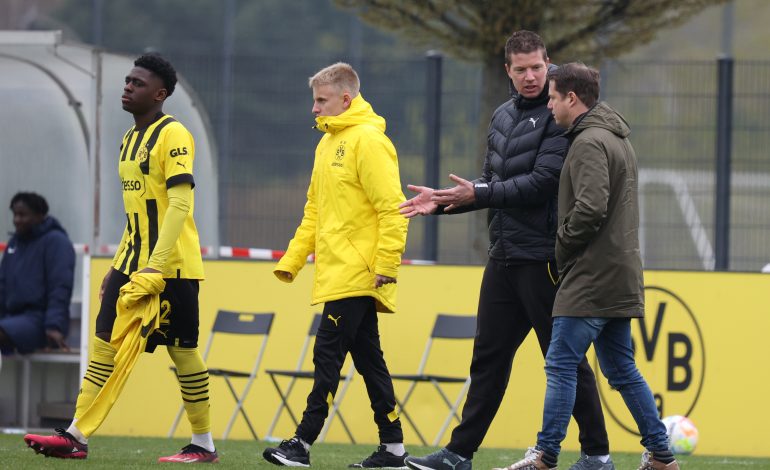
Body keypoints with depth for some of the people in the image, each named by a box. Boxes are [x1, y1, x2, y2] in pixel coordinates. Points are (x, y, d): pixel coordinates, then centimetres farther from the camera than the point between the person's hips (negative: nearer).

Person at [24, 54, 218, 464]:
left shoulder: (172, 135, -12)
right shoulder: (131, 138, 16)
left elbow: (180, 204, -19)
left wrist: (154, 268, -24)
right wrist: (118, 266, 18)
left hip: (171, 265, -8)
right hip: (133, 261, 8)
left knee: (182, 349, -1)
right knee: (105, 342, 1)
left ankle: (204, 445, 8)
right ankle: (76, 437, -1)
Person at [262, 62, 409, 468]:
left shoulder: (369, 141, -11)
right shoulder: (327, 144, 18)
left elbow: (392, 208, -16)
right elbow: (315, 211, 23)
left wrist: (386, 267, -20)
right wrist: (292, 260, 16)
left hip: (357, 276, -9)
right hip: (336, 275, 9)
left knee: (328, 354, -10)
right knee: (367, 358, 9)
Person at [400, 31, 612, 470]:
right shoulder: (504, 117, 16)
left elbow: (542, 182, -19)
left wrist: (478, 195, -19)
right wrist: (442, 201, 8)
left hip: (542, 255, -8)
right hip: (505, 254, 8)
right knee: (489, 356, 10)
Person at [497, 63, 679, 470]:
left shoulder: (590, 143, -14)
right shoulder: (617, 139, 18)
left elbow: (590, 208, -25)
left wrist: (563, 245, -10)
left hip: (592, 279, -10)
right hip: (619, 276, 10)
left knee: (561, 364, -7)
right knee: (621, 369, 13)